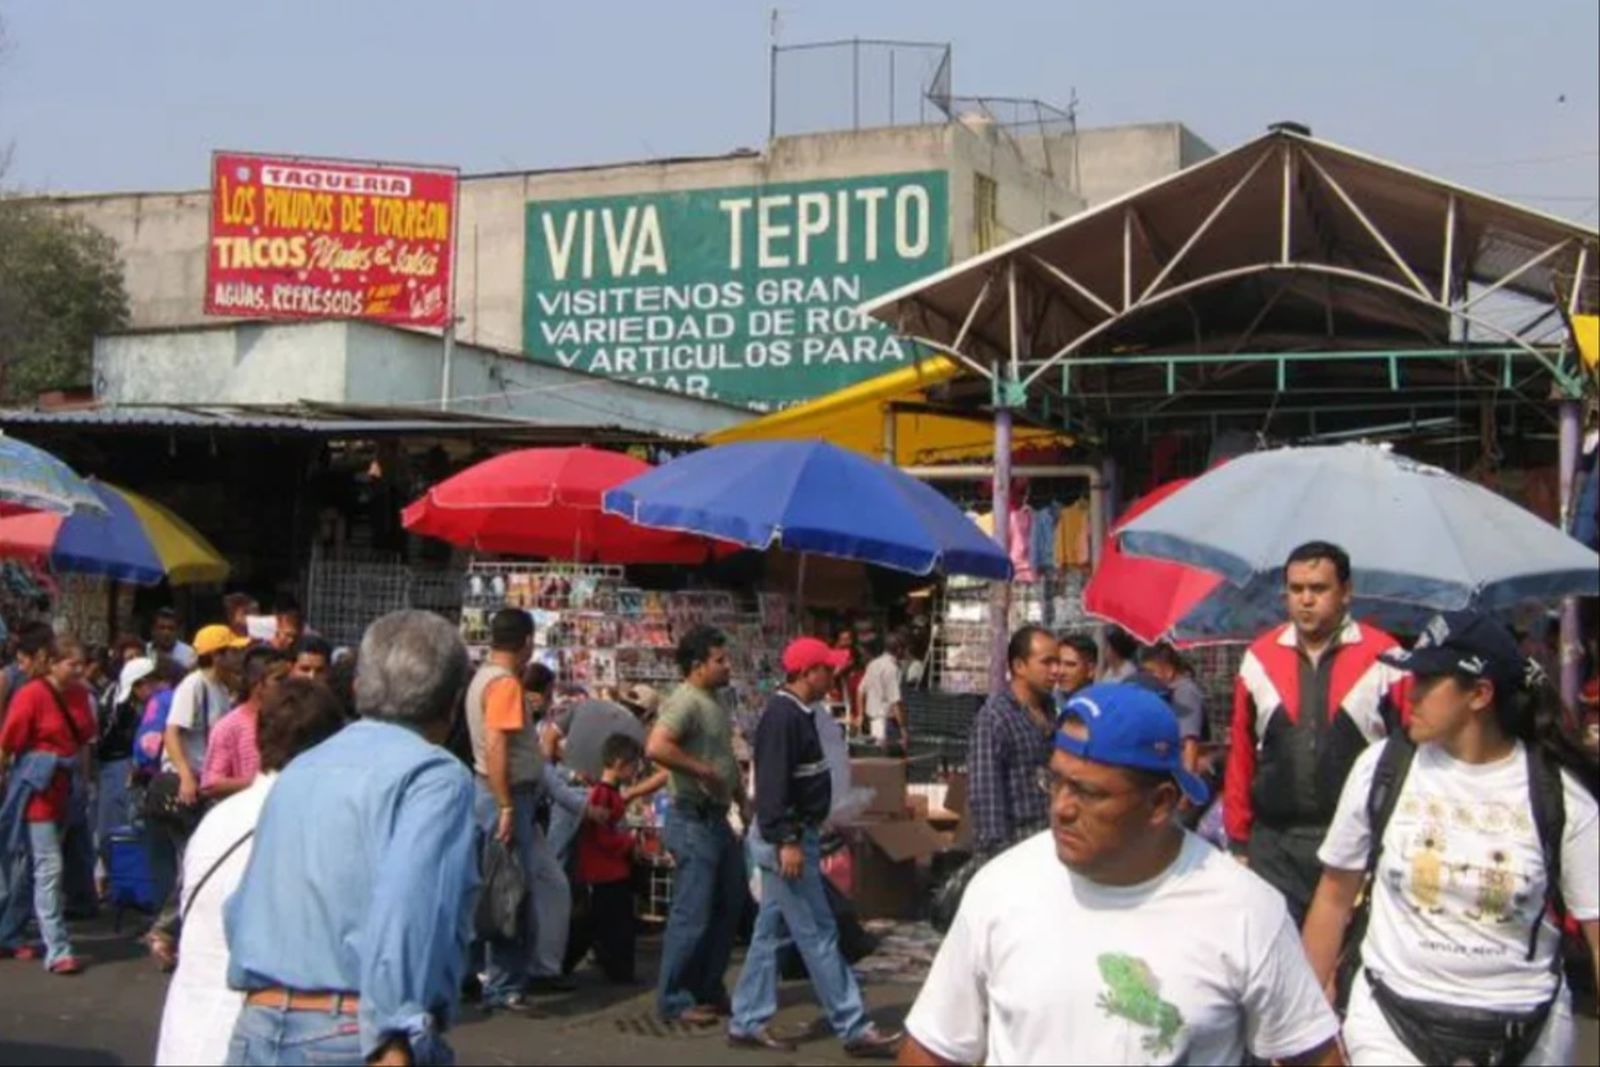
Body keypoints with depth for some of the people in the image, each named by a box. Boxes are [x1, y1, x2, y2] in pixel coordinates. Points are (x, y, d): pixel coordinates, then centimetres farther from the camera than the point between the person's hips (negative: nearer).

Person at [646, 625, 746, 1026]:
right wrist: (705, 771, -25)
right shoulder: (685, 702, -17)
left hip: (717, 819, 10)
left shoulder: (714, 703, 14)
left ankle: (708, 989, 26)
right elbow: (656, 747, -32)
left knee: (729, 906, 16)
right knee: (692, 915, -5)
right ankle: (674, 1000, 5)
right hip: (693, 821, -10)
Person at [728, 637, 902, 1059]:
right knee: (818, 934, -5)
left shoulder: (798, 713, 13)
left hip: (796, 834, 10)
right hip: (785, 839, -10)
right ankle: (854, 1028, 0)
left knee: (771, 931, 12)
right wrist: (786, 841, -26)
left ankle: (747, 1022, 18)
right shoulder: (782, 716, -19)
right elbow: (772, 782, -24)